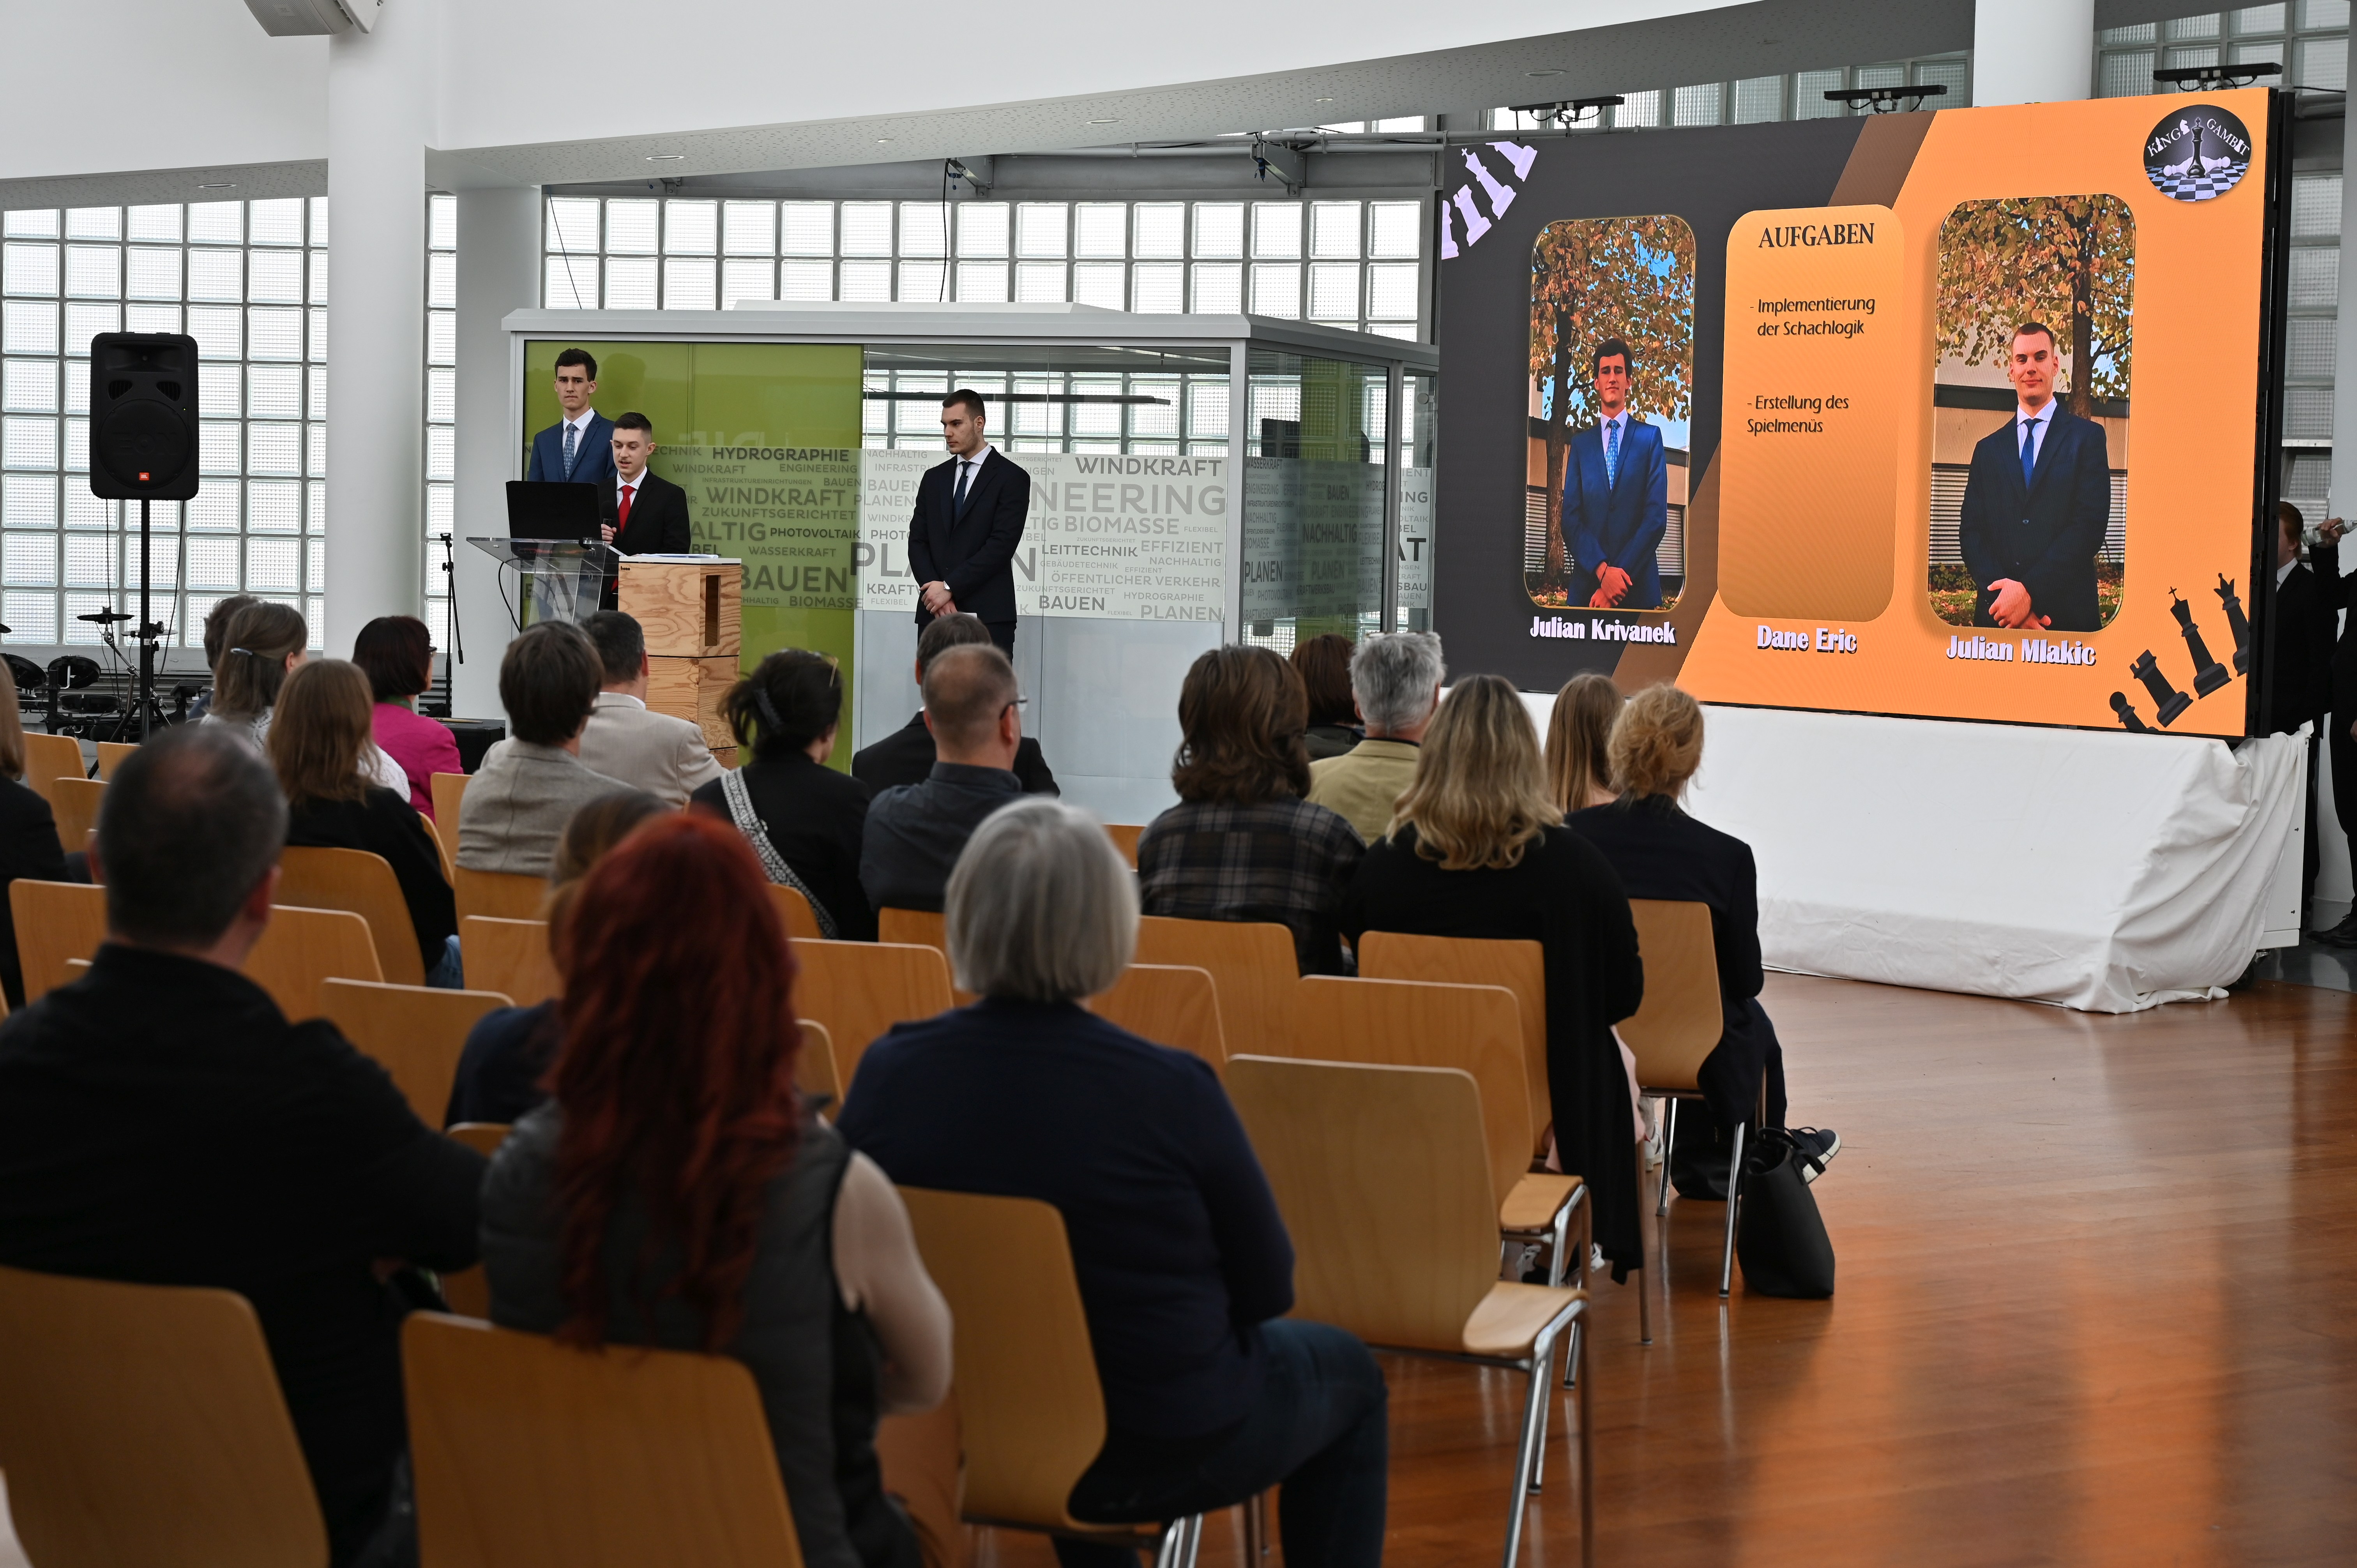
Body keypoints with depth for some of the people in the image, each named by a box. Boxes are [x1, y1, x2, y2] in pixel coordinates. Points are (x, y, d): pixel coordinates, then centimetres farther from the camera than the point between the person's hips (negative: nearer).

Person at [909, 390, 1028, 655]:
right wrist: (933, 588, -7)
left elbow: (1002, 544, -9)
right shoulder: (934, 479, 18)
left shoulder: (1012, 478, 1)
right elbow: (917, 541, 12)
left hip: (988, 617, -5)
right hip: (934, 615, 5)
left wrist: (950, 587, -12)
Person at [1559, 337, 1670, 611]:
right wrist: (1603, 571, -13)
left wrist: (1620, 574, -12)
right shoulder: (1581, 444, 11)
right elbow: (1571, 519, 3)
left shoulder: (1650, 437, 5)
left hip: (1638, 588, -1)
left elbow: (1656, 517, -3)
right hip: (1587, 585, 2)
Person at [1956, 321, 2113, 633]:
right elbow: (1971, 532, 5)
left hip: (2068, 615, -3)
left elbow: (2090, 525, -7)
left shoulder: (2087, 437, 3)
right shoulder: (1988, 449, 13)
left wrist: (2030, 592, -16)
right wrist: (2007, 597, -13)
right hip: (1997, 617, 3)